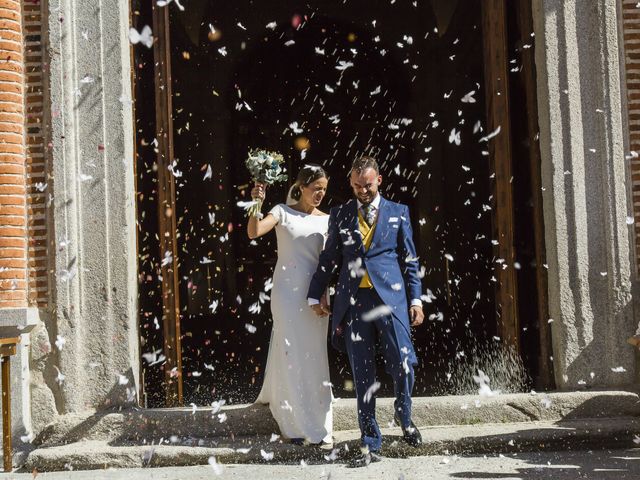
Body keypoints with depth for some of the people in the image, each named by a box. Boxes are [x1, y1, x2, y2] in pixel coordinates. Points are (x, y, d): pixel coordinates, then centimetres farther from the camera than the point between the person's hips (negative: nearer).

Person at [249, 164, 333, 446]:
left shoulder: (325, 220, 11)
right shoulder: (283, 212, 0)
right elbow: (254, 232, -14)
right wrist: (256, 204, -28)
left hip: (315, 292, 4)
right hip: (288, 290, -4)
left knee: (314, 354, 6)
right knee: (291, 352, -2)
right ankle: (296, 423, 6)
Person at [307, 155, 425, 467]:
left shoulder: (398, 212, 11)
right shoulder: (340, 215, 12)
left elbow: (409, 260, 10)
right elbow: (329, 259, 15)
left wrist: (415, 299, 4)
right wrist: (315, 295, 12)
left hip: (390, 297, -1)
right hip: (353, 301, 1)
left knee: (402, 363, -8)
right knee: (363, 375, 2)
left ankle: (403, 416, 24)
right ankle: (370, 444, 10)